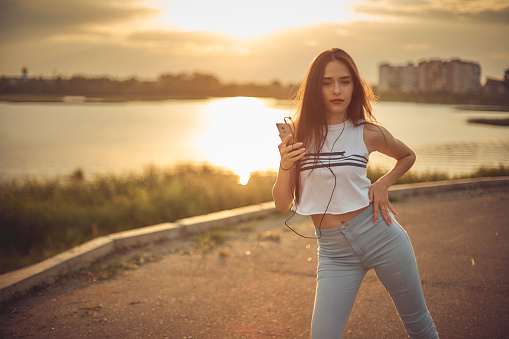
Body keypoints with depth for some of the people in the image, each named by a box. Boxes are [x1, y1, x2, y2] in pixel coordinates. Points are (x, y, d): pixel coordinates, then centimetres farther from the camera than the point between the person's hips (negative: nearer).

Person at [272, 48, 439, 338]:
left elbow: (408, 156, 17)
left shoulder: (368, 133, -4)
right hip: (333, 251, 1)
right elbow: (283, 204, 0)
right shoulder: (298, 136, -2)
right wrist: (286, 165, -18)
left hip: (380, 235, -1)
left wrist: (384, 184, -1)